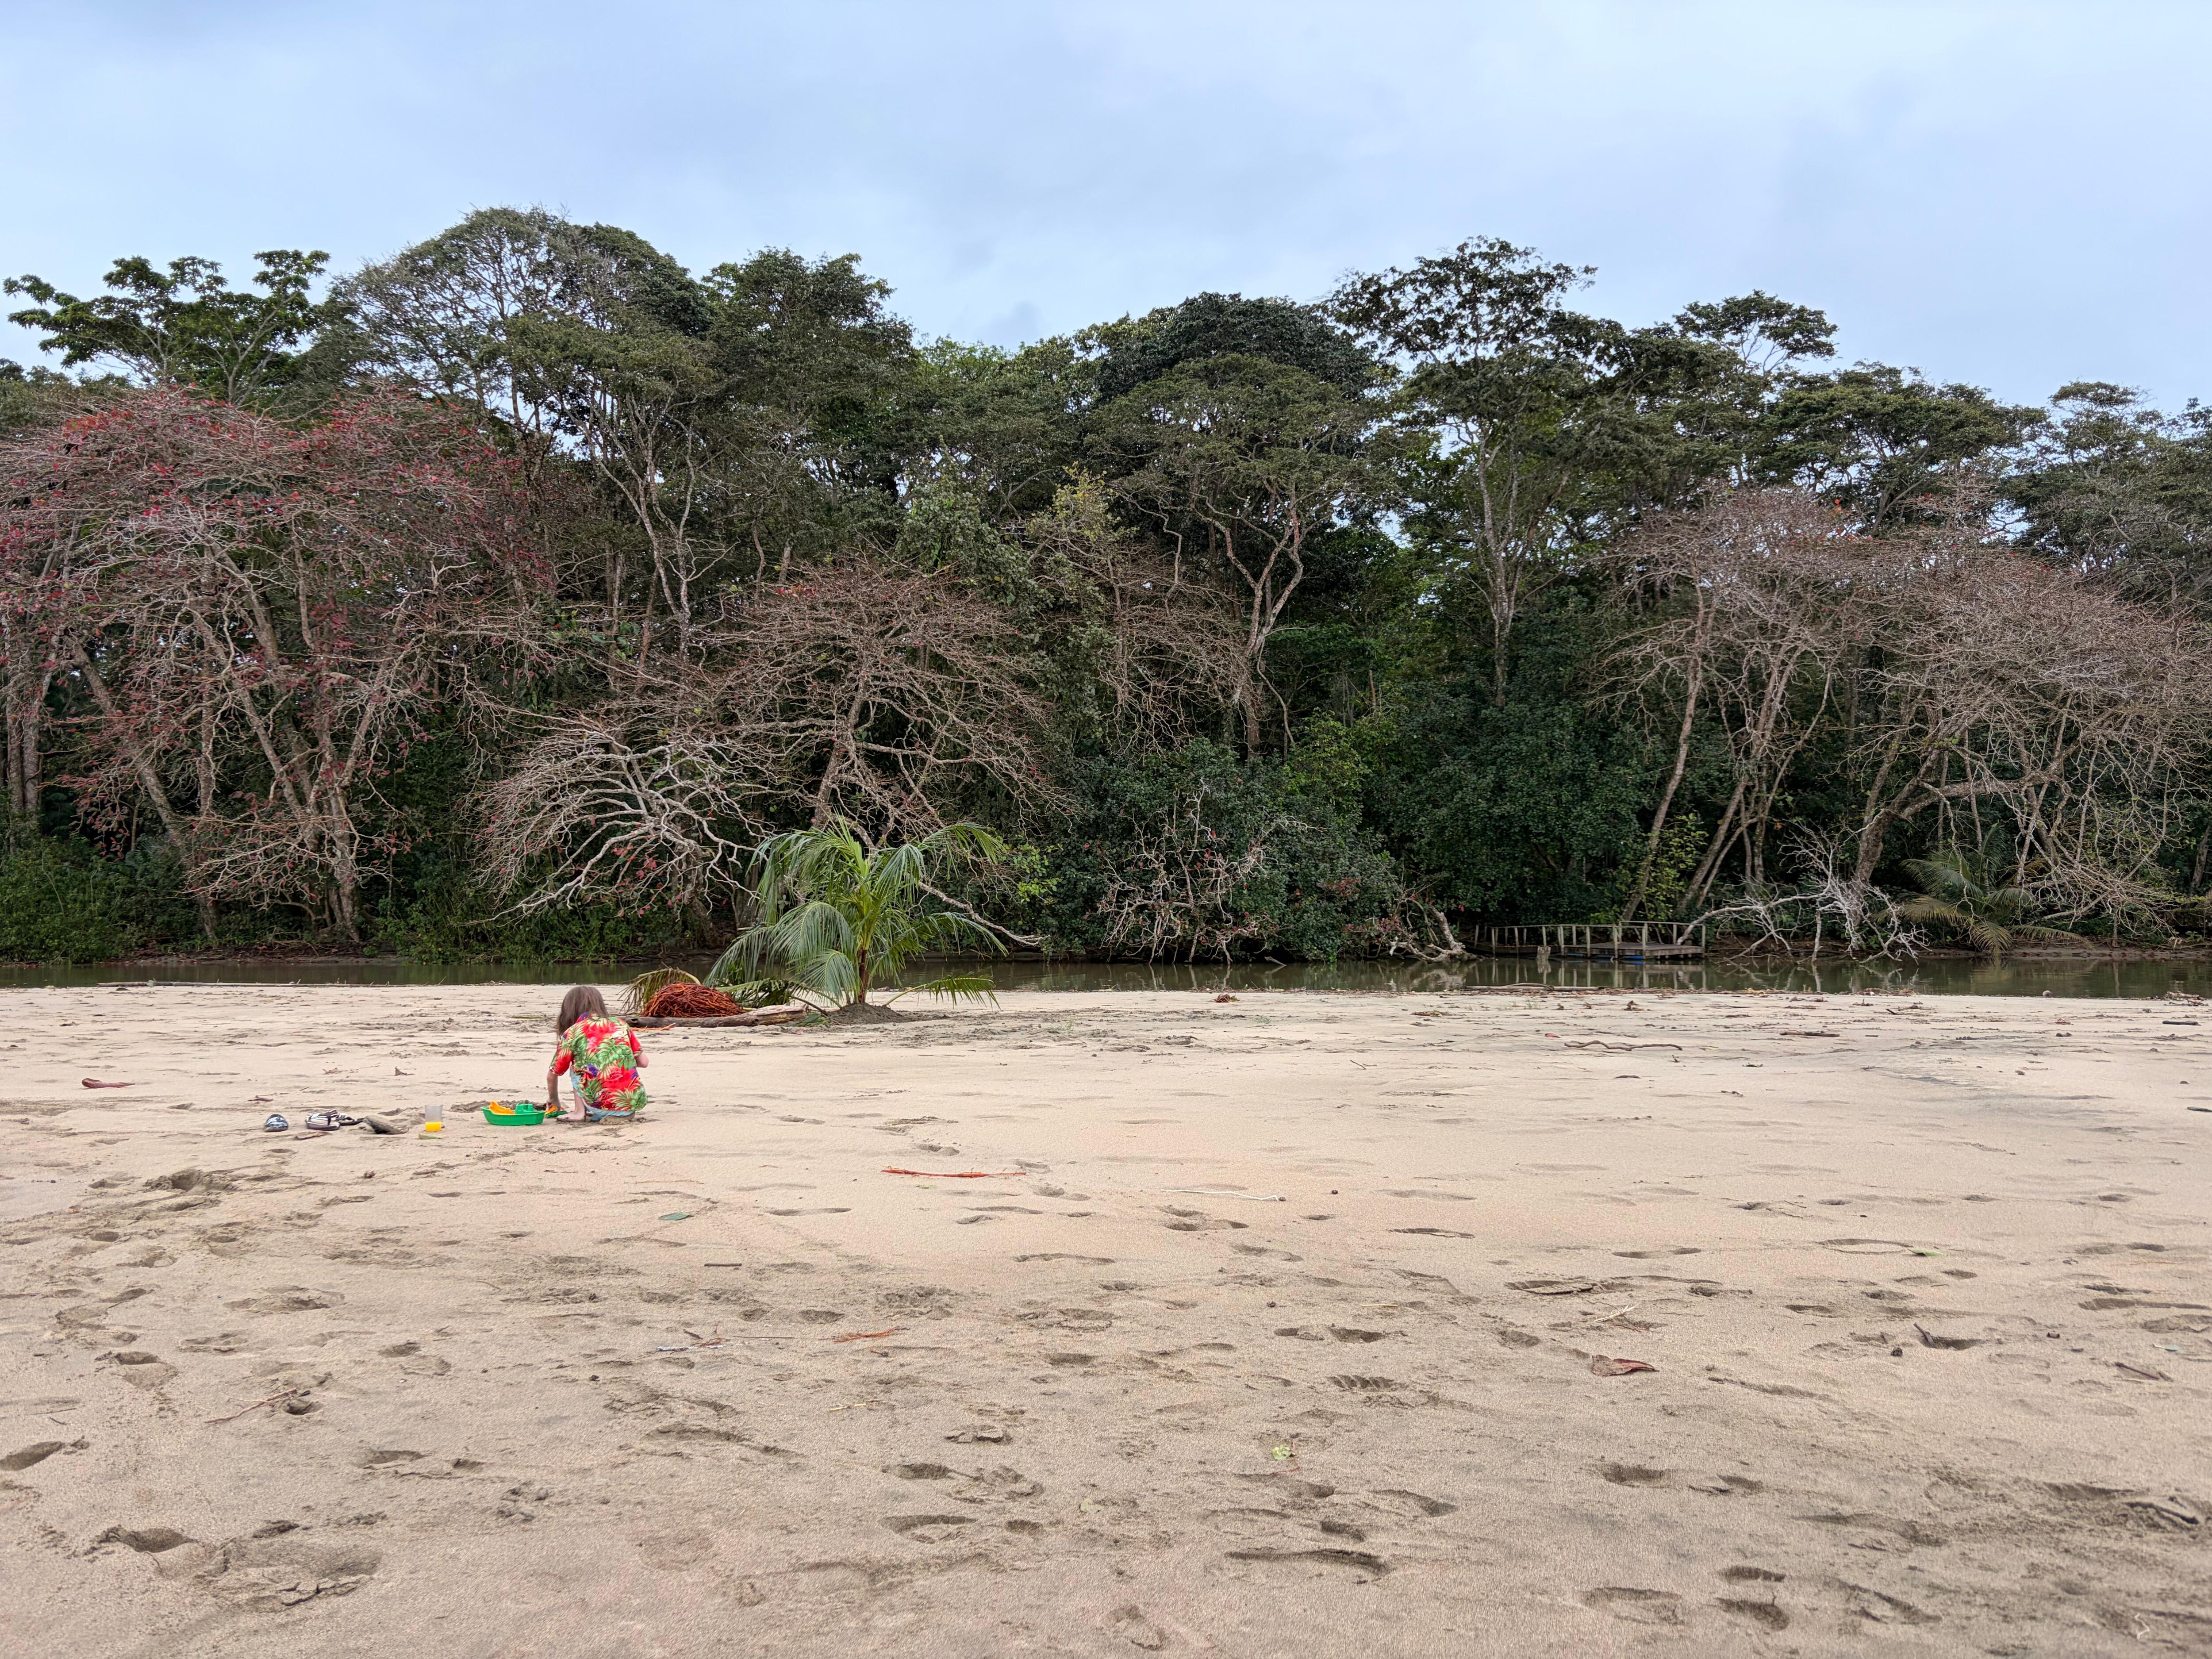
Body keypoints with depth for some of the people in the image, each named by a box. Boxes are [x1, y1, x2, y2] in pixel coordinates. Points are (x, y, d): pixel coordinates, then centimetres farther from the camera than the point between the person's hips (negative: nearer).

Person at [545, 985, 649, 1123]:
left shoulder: (572, 1033, 7)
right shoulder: (621, 1025, 13)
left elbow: (552, 1074, 17)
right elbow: (643, 1062, 13)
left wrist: (553, 1100, 37)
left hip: (603, 1105, -3)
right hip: (634, 1104, 3)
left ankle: (580, 1112, 11)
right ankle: (622, 1115, 18)